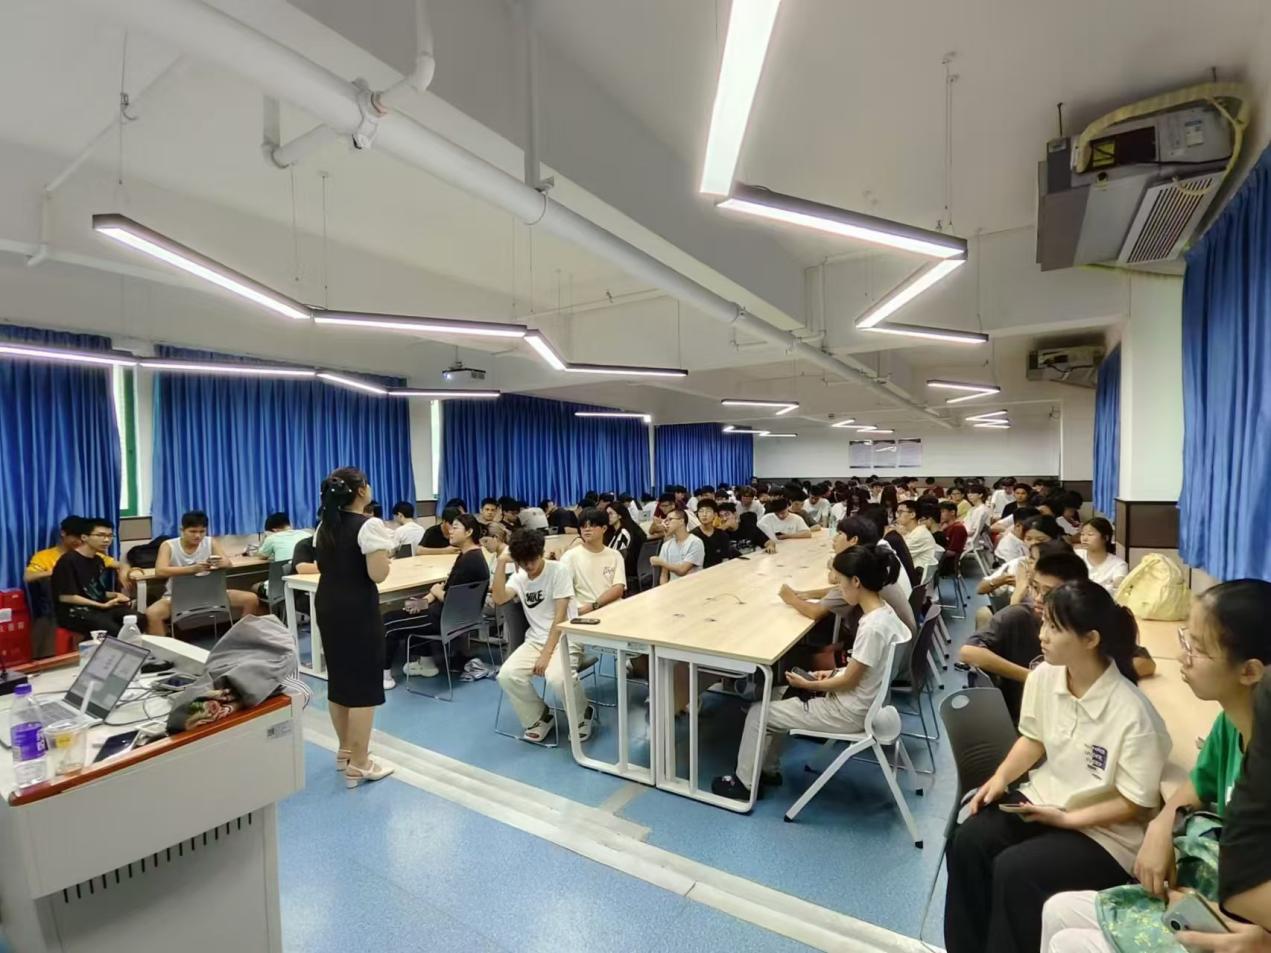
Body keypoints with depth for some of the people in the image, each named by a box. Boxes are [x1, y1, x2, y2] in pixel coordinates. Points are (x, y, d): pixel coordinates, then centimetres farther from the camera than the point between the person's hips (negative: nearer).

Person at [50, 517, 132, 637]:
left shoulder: (98, 560, 13)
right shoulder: (68, 560, -10)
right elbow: (66, 597, -14)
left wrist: (116, 595, 0)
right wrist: (103, 605, -15)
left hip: (99, 608, 7)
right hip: (73, 612, -7)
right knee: (114, 631, -32)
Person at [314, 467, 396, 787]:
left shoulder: (325, 525, 9)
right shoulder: (369, 525, -17)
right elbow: (378, 575, -21)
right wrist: (387, 550, -5)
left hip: (327, 605, 9)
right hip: (358, 609, -9)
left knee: (339, 678, 18)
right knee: (364, 683, 1)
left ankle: (345, 750, 34)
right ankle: (359, 765, 10)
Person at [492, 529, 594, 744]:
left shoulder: (559, 570, -9)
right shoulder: (518, 578, 7)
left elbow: (560, 616, -14)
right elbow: (498, 599, -12)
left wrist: (547, 653, -20)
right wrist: (501, 563, -15)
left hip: (565, 638, -5)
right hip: (535, 639, 5)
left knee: (558, 678, -33)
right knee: (507, 675, -21)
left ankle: (582, 714, 2)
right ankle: (539, 716, 7)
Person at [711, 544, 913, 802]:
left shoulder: (872, 627, -31)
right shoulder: (882, 610, -2)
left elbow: (849, 682, -22)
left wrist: (807, 684, -10)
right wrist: (833, 673, 2)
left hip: (848, 711, -9)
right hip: (855, 699, 9)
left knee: (758, 713, -2)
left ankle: (743, 783, 17)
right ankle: (768, 770, 30)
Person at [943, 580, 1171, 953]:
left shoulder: (1132, 713, -24)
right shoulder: (1043, 676, -8)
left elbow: (1136, 804, -14)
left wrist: (1066, 818, -18)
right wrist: (1001, 777, -7)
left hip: (1105, 832, -5)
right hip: (1044, 798, 5)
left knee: (1013, 869, -25)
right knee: (968, 840, -16)